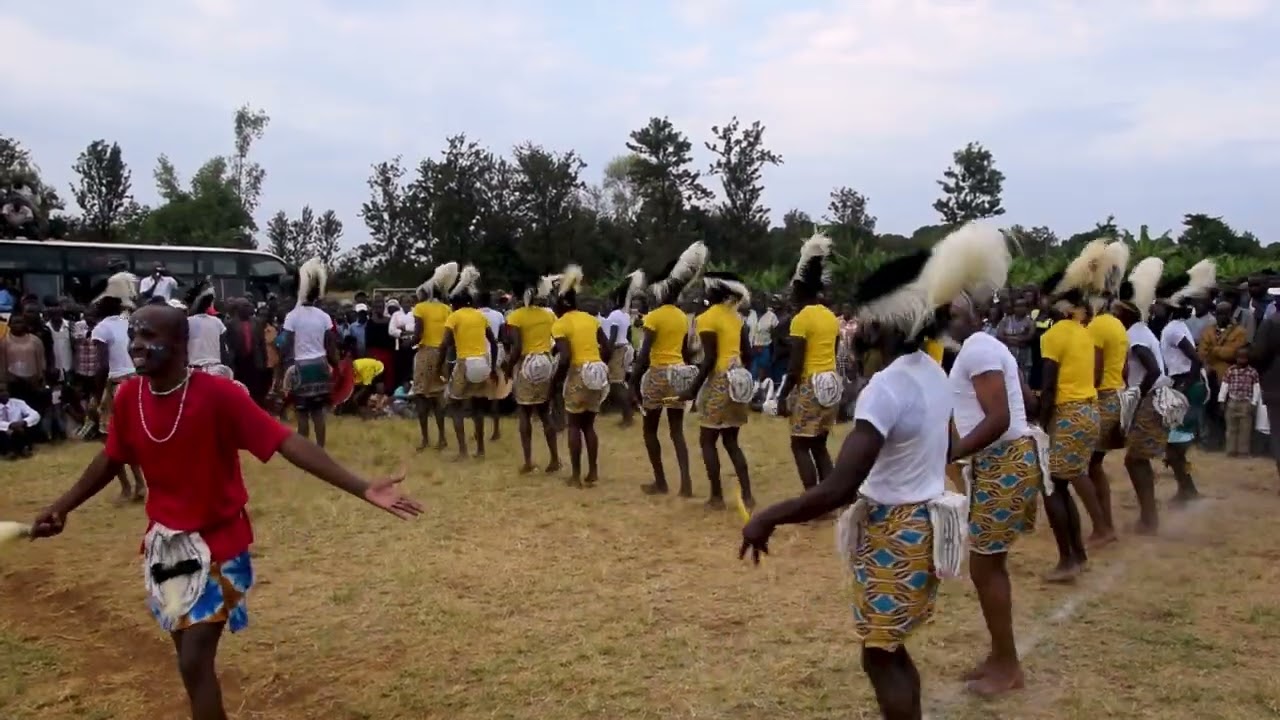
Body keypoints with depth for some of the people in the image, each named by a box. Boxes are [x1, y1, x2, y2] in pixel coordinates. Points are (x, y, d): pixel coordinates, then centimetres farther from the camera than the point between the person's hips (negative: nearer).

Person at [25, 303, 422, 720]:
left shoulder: (217, 394, -23)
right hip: (164, 544, 6)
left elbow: (287, 443, -28)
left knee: (194, 663, -8)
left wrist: (362, 489, -35)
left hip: (218, 544, -5)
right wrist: (61, 508, 21)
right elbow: (111, 459, 12)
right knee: (190, 658, 17)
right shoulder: (128, 397, -6)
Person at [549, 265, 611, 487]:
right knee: (589, 424, 15)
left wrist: (557, 379, -4)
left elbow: (565, 357, -18)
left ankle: (576, 475, 7)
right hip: (597, 374, 6)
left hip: (578, 375, -6)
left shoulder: (560, 325, -7)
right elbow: (608, 348, 7)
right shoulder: (591, 318, 11)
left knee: (573, 425, 7)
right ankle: (593, 473, 15)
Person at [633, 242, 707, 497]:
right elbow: (686, 352, 13)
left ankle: (660, 482, 9)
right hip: (678, 374, 6)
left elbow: (644, 355, -15)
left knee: (650, 429, 9)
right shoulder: (683, 317, 9)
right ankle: (686, 482, -3)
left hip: (658, 375, -6)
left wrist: (634, 383, -11)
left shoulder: (653, 316, -10)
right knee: (677, 431, 6)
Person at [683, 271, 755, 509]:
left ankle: (717, 497, 5)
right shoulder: (735, 316, 12)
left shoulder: (707, 317, -11)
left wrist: (693, 389, -13)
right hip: (737, 381, 7)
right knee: (731, 441, 13)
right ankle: (747, 495, 9)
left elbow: (710, 359, -17)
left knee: (707, 441, 5)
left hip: (719, 382, -7)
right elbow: (747, 353, 12)